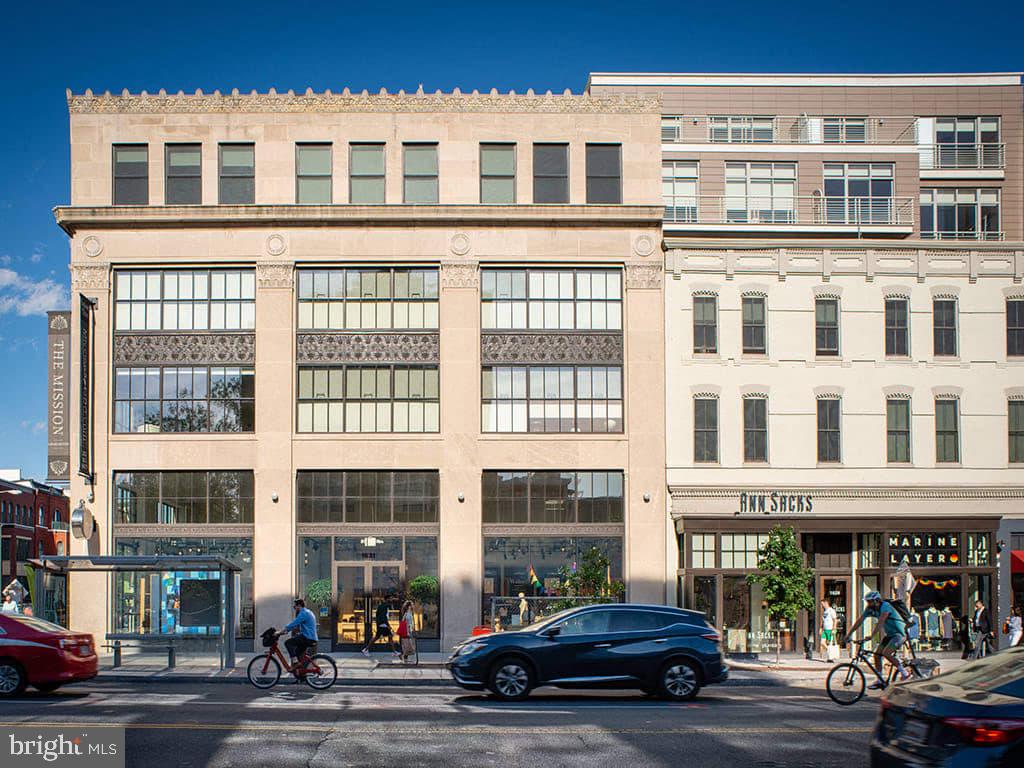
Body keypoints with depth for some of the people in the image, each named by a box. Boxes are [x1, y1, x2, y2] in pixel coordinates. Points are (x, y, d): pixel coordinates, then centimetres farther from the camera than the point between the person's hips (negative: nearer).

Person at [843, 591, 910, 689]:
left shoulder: (885, 606, -23)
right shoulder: (870, 609, 0)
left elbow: (880, 623, -34)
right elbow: (859, 621, 0)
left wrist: (871, 636, -43)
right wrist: (848, 635, -6)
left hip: (899, 633, -8)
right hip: (889, 634, 8)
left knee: (886, 653, -25)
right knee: (877, 655, -2)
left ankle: (904, 673, -14)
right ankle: (879, 681, 6)